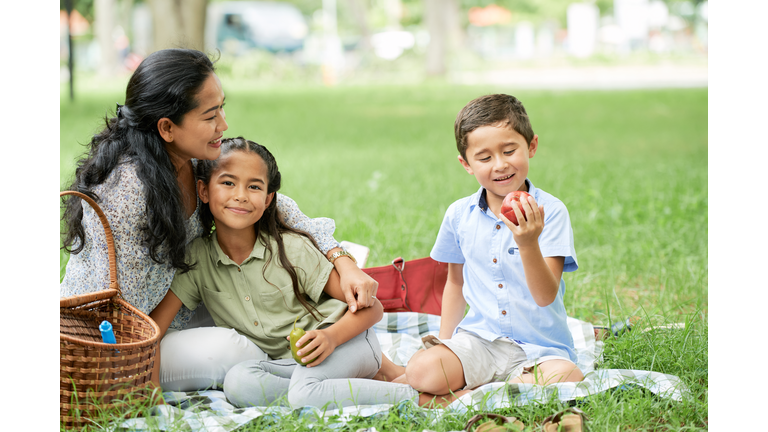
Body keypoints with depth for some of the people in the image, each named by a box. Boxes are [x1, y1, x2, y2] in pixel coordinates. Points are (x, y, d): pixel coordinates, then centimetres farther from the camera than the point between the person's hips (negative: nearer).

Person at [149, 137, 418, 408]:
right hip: (288, 363, 4)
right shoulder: (196, 260, -3)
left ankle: (411, 397, -21)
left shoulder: (292, 249, -10)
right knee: (238, 382, -29)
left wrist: (332, 336, -27)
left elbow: (372, 308, -7)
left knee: (303, 393, -35)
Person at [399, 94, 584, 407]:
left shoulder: (550, 211, -9)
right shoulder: (458, 215, 4)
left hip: (539, 347, -1)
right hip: (479, 340, 1)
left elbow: (546, 296, -16)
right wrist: (445, 343, 16)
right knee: (423, 370, -31)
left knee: (568, 377, -36)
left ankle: (459, 399, -22)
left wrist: (528, 244, -32)